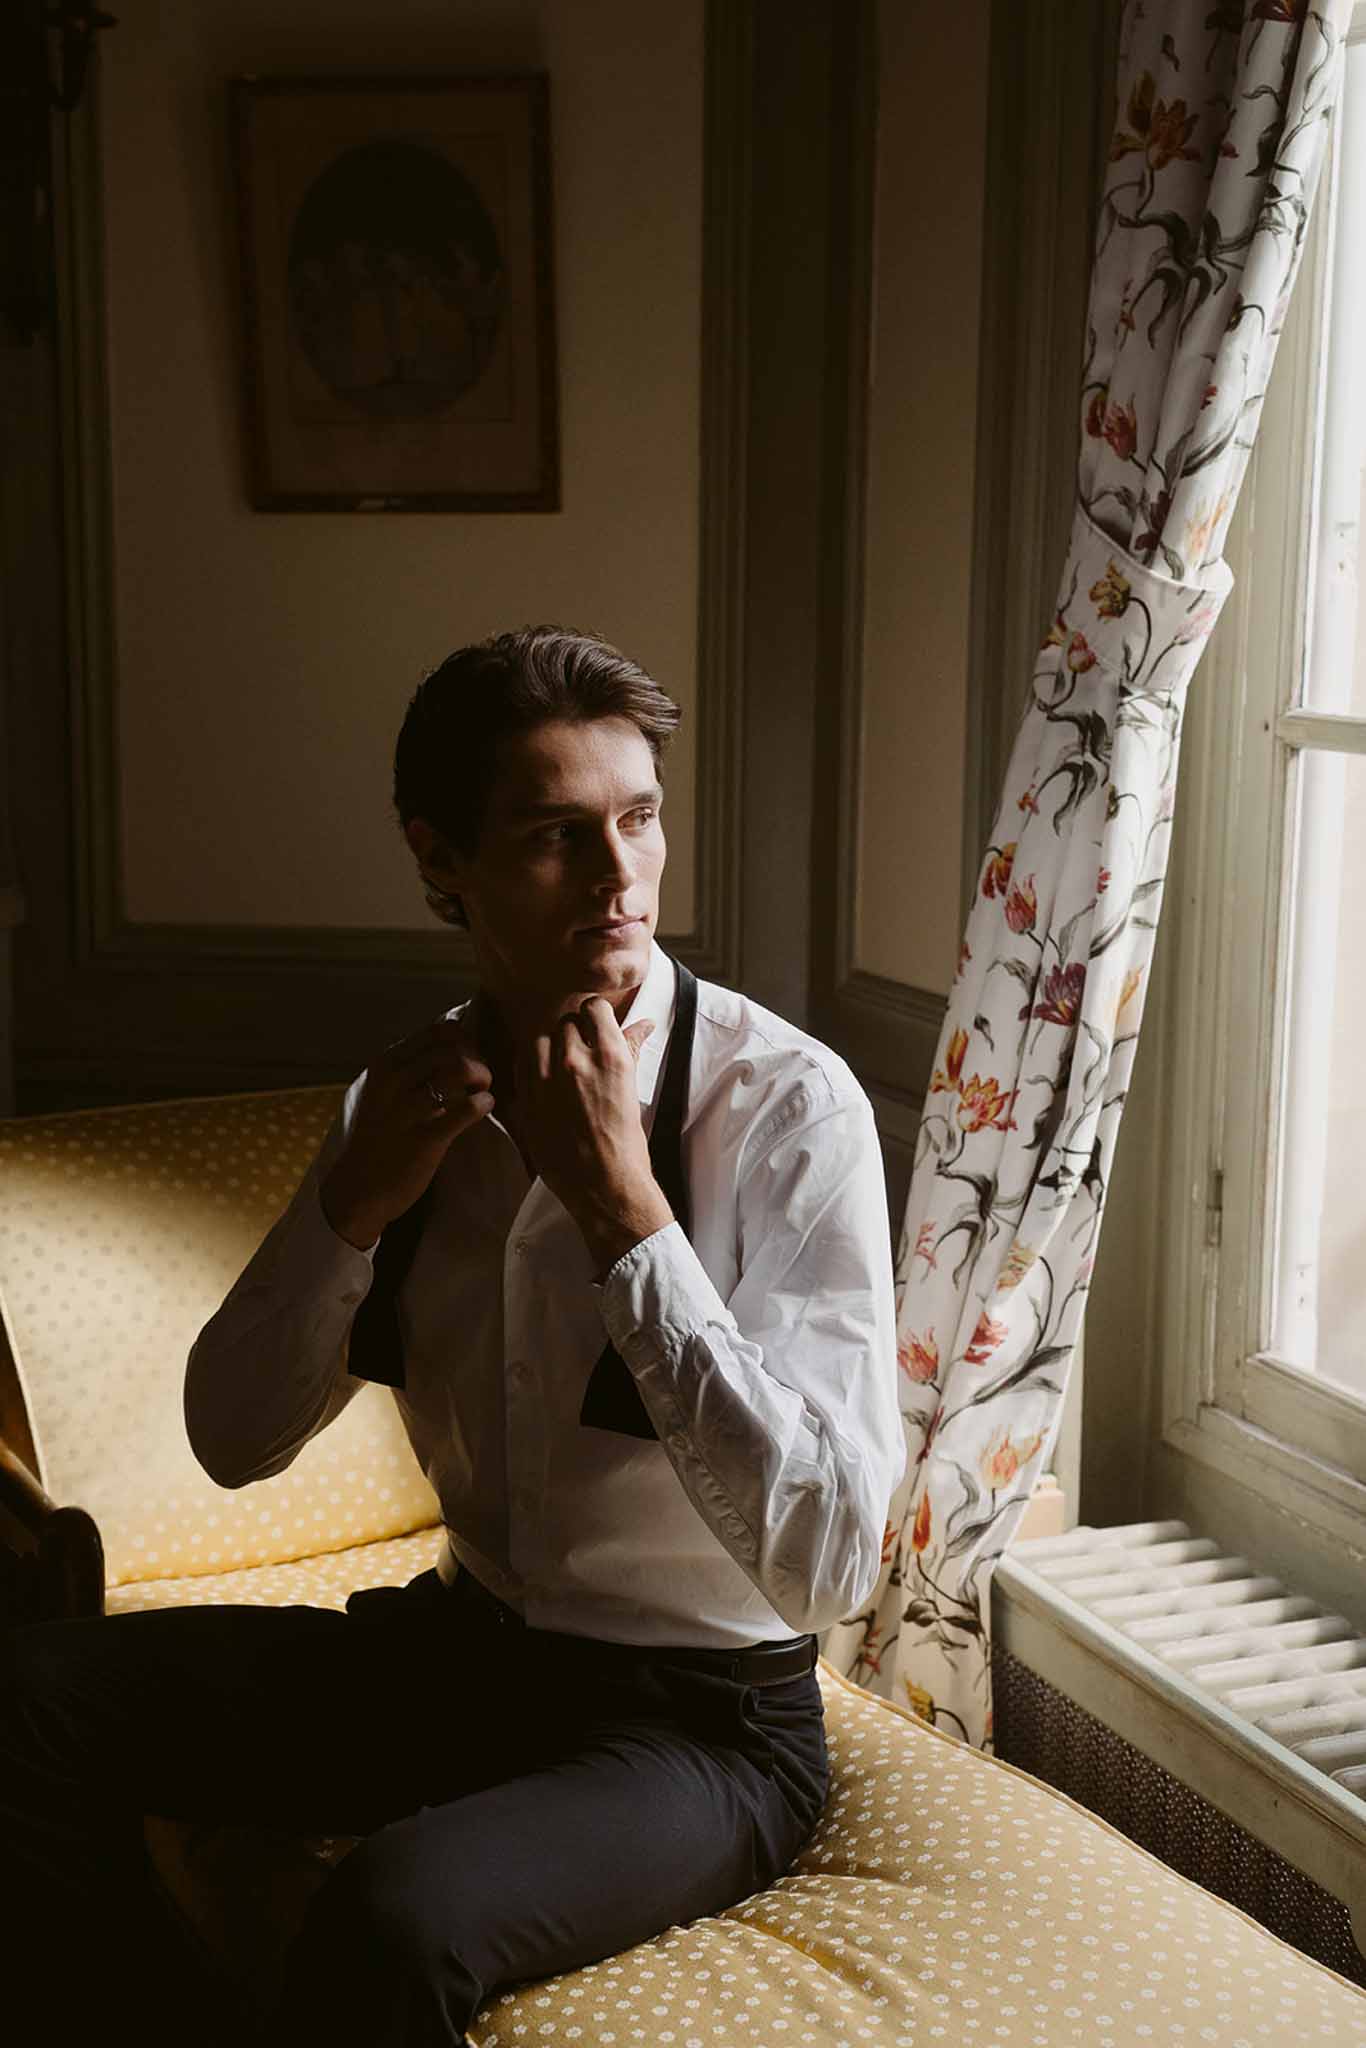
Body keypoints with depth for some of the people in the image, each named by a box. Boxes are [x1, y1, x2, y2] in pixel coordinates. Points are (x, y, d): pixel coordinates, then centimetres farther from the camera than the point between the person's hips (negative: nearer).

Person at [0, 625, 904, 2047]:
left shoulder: (788, 1102, -19)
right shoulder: (424, 1091, 0)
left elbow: (827, 1562, -26)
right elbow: (235, 1440, 4)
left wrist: (624, 1211, -29)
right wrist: (352, 1200, -13)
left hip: (703, 1718, -5)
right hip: (462, 1649, 6)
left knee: (396, 1912, -33)